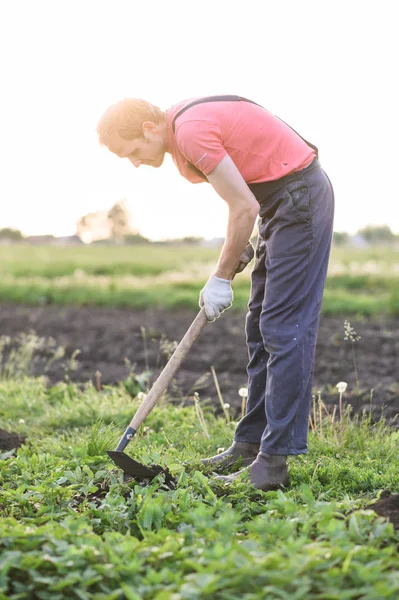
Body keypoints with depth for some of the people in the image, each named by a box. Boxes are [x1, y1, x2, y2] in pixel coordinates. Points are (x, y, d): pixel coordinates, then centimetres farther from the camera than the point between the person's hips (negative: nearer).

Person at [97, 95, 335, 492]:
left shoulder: (192, 132, -21)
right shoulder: (181, 128, 9)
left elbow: (244, 208, -20)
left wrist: (221, 277, -11)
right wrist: (228, 266, 13)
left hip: (301, 197, -11)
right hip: (281, 202, 11)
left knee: (284, 328, -12)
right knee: (261, 329, 12)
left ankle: (275, 460, -10)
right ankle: (251, 444, 18)